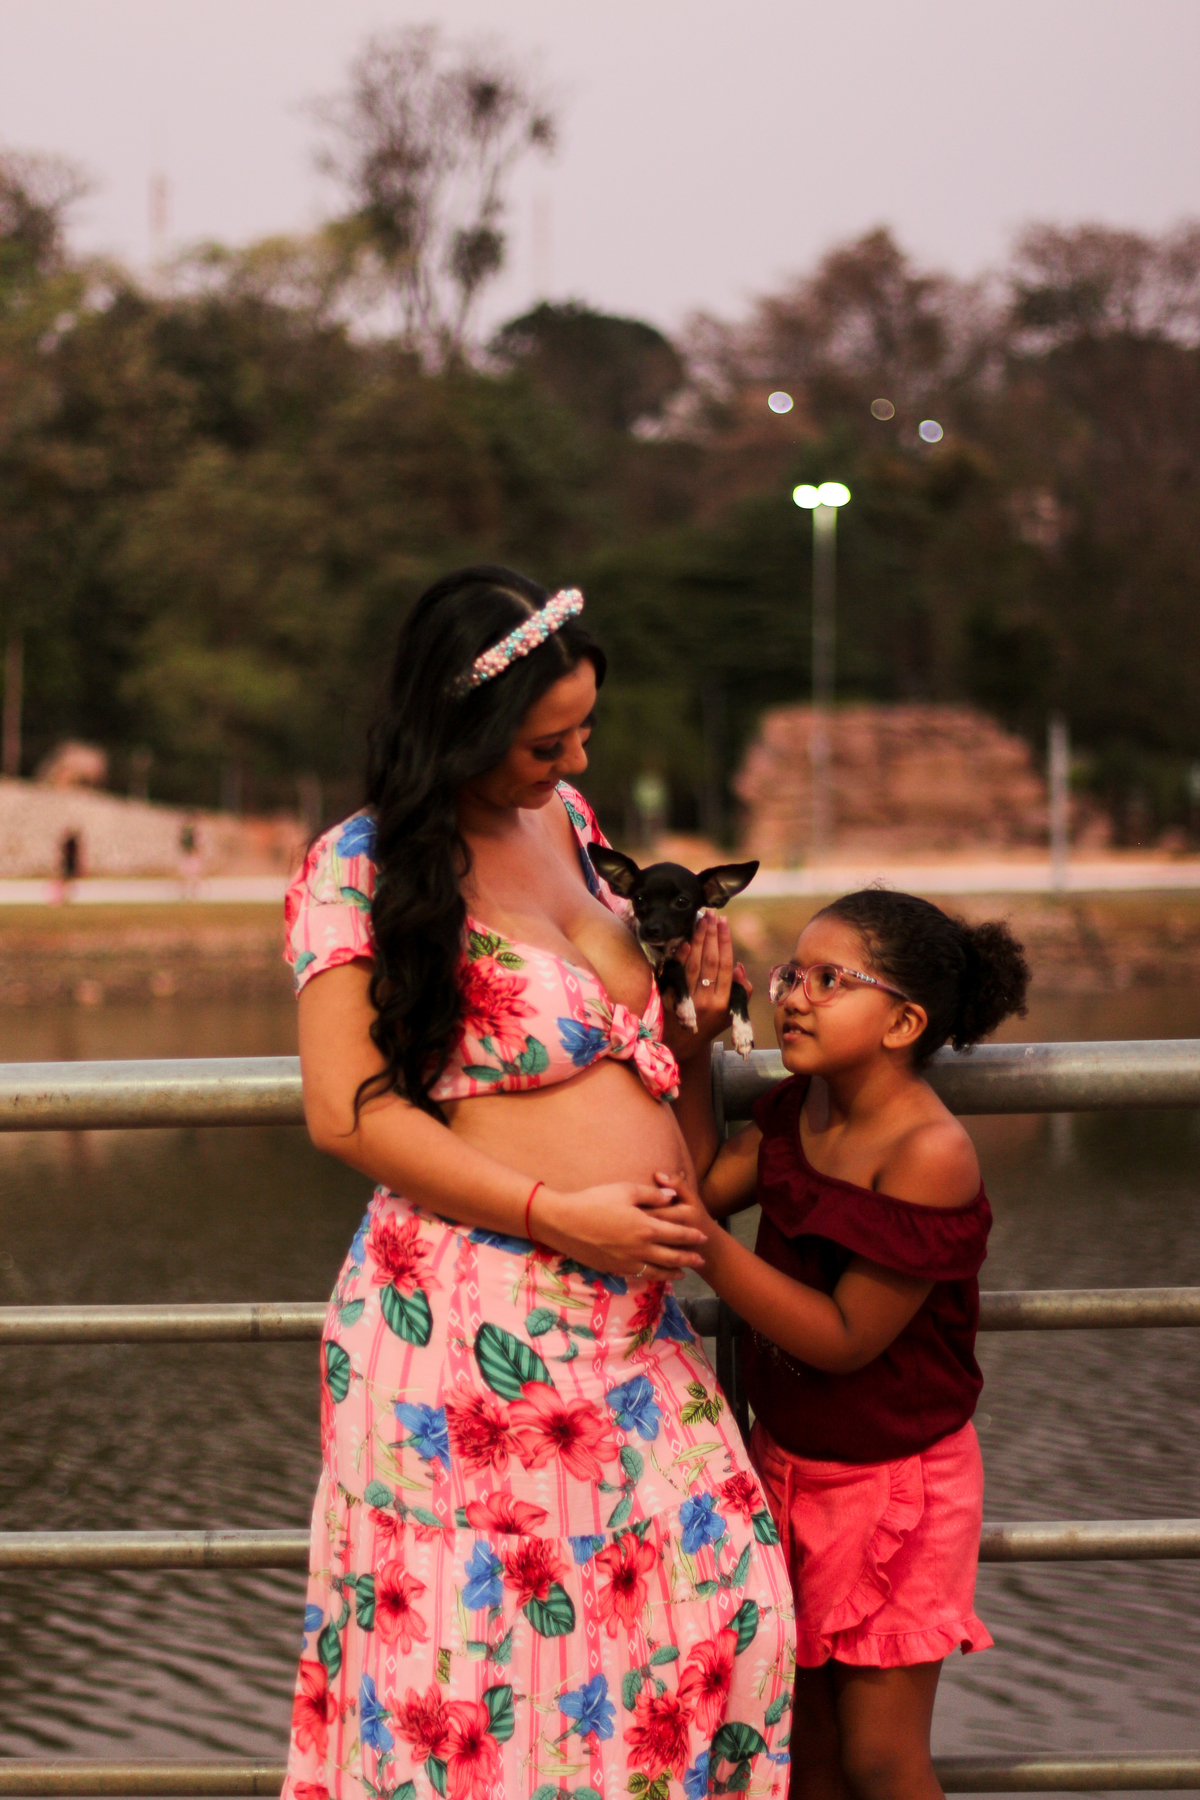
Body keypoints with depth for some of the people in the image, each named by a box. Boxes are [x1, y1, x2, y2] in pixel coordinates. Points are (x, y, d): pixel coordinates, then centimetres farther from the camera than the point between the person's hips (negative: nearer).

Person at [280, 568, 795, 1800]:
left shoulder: (564, 817, 13)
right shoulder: (363, 869, -9)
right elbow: (348, 1112, -15)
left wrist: (690, 1018, 8)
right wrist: (559, 1215, -18)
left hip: (628, 1312, 7)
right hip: (470, 1314, -7)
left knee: (719, 1592, 3)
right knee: (471, 1628, -2)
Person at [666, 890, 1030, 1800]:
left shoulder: (930, 1154, -25)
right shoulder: (800, 1105, -1)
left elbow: (846, 1337, -24)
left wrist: (707, 1246, -32)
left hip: (893, 1481, -7)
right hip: (788, 1461, 7)